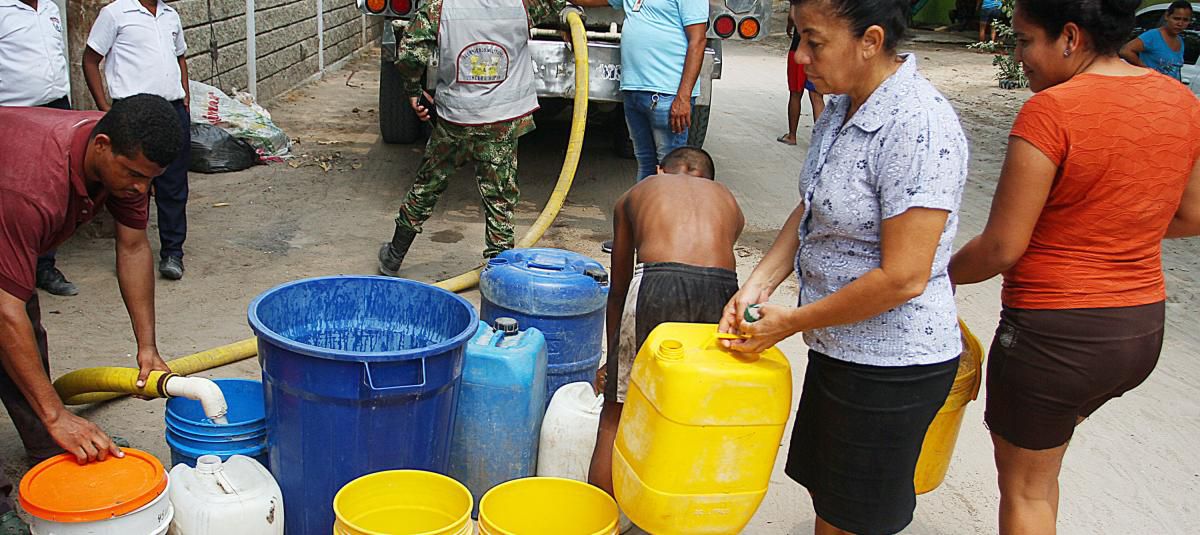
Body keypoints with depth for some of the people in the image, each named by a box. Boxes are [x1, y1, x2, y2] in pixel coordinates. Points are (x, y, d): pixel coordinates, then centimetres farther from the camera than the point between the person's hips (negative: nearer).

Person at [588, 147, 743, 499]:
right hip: (721, 289, 3)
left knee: (616, 416, 13)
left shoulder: (635, 195, 29)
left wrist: (613, 358, 43)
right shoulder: (729, 202, 32)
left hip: (659, 284, -2)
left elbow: (618, 290, 32)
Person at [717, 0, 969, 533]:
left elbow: (902, 278, -28)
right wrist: (759, 284, -3)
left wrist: (793, 321, -17)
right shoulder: (842, 106, 2)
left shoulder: (917, 129, -27)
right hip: (838, 346, 9)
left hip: (891, 366, -9)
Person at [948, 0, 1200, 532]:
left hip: (1054, 332, -7)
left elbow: (1001, 248, -19)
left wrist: (943, 276, 0)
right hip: (1143, 330, 7)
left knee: (1024, 488, 14)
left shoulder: (1050, 111, -21)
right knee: (1040, 463, 29)